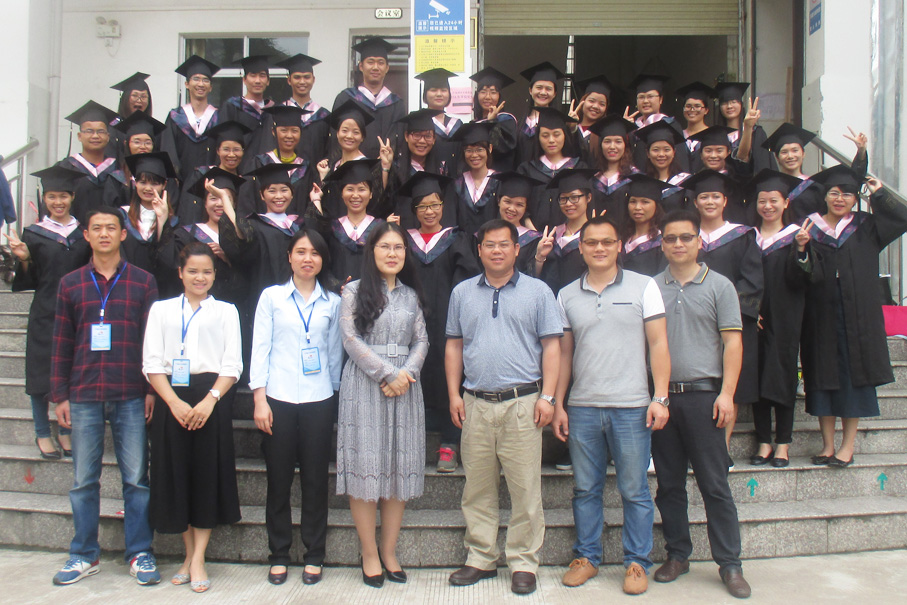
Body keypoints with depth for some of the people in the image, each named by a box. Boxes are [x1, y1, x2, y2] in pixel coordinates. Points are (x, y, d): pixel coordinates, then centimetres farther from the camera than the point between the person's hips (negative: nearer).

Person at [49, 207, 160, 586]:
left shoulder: (143, 281, 5)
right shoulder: (70, 284, 10)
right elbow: (61, 343, 10)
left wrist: (153, 388, -2)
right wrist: (59, 395, 6)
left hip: (131, 397, -1)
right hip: (84, 396, 2)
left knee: (136, 478, 3)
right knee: (83, 480, 8)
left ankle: (140, 554, 13)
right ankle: (85, 556, 21)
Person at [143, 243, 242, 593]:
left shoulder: (226, 311, 11)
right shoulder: (161, 310, 12)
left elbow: (232, 365, 3)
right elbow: (151, 363, 4)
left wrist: (210, 400, -13)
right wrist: (174, 402, -11)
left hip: (212, 397, -1)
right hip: (171, 399, 1)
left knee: (208, 473, -1)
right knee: (176, 473, 4)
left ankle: (198, 559, 8)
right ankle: (190, 553, 19)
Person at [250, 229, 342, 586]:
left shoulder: (332, 302, 9)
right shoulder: (271, 296, 5)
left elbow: (334, 351, 11)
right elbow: (260, 348, 2)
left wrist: (336, 393, 8)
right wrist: (259, 399, -5)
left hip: (319, 400, 1)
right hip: (279, 399, -1)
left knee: (315, 479, 5)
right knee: (279, 479, 4)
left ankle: (314, 556, 17)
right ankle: (279, 555, 17)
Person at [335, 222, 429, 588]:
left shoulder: (410, 295, 14)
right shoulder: (355, 291, 2)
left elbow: (421, 341, 9)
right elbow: (350, 339, -7)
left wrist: (407, 373, -9)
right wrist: (387, 374, -12)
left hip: (404, 386, 4)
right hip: (364, 385, -4)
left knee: (400, 469, 4)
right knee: (366, 466, -2)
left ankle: (389, 552, 15)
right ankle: (369, 554, 9)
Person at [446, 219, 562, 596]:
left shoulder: (538, 292, 5)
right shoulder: (463, 293, 13)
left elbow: (551, 346, 1)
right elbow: (454, 345, 14)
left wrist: (547, 396, -7)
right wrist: (454, 395, 6)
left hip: (522, 403, -2)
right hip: (475, 404, 3)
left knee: (525, 490, 0)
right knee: (477, 489, 9)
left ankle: (523, 563, 13)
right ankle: (481, 559, 21)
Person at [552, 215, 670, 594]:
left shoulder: (643, 286, 2)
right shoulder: (567, 296, 9)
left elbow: (658, 344, 0)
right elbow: (564, 353, 12)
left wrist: (660, 397, -7)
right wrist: (557, 405, 8)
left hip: (631, 406, -2)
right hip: (582, 407, 3)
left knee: (634, 490, 5)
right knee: (585, 489, 10)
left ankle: (637, 563, 18)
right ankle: (586, 557, 24)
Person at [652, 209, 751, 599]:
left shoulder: (719, 286, 3)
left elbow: (732, 342, 0)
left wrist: (726, 393, -9)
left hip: (703, 394, -2)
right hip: (661, 395, 3)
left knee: (715, 485, 1)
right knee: (669, 483, 10)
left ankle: (730, 564, 10)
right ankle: (677, 555, 23)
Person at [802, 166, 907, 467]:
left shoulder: (866, 227, 9)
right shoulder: (810, 227, 4)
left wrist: (879, 194, -3)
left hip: (858, 315, 0)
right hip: (821, 316, 0)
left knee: (854, 376, 2)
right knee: (823, 377, 3)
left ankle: (848, 445, 10)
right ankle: (827, 444, 13)